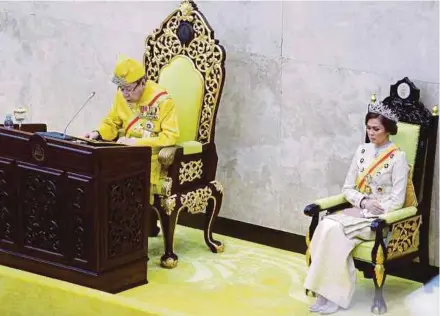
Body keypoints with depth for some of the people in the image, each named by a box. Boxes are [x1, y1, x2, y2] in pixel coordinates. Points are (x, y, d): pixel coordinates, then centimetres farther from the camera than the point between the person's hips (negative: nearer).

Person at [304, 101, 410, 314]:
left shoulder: (397, 157, -8)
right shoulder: (362, 151, 10)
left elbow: (397, 200, -12)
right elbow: (347, 188, 10)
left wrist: (367, 213, -17)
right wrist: (363, 202, -10)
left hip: (382, 219, -5)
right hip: (358, 212, 5)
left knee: (334, 229, -29)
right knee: (327, 226, -26)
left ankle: (335, 295, -21)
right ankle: (326, 292, -26)